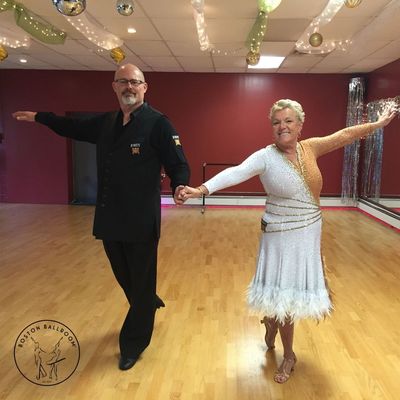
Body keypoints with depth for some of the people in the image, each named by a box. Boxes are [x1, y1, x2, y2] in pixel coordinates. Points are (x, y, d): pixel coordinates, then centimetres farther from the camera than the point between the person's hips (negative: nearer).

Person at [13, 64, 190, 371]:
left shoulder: (158, 123, -11)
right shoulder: (106, 123, 10)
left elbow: (179, 164, -14)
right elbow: (74, 127, 27)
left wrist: (179, 187, -34)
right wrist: (38, 117, 32)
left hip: (141, 220, -7)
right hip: (110, 218, 7)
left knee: (141, 282, 8)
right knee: (124, 276, 23)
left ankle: (133, 344, 27)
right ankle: (149, 305, 52)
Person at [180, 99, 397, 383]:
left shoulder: (309, 148, 0)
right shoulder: (266, 156, -16)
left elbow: (345, 135, 11)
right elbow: (236, 172, -31)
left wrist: (378, 124, 22)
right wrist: (202, 189, -46)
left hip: (310, 234, 5)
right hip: (284, 236, -5)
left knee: (293, 290, 17)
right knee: (284, 294, 5)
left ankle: (271, 322, 48)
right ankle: (289, 356, 29)